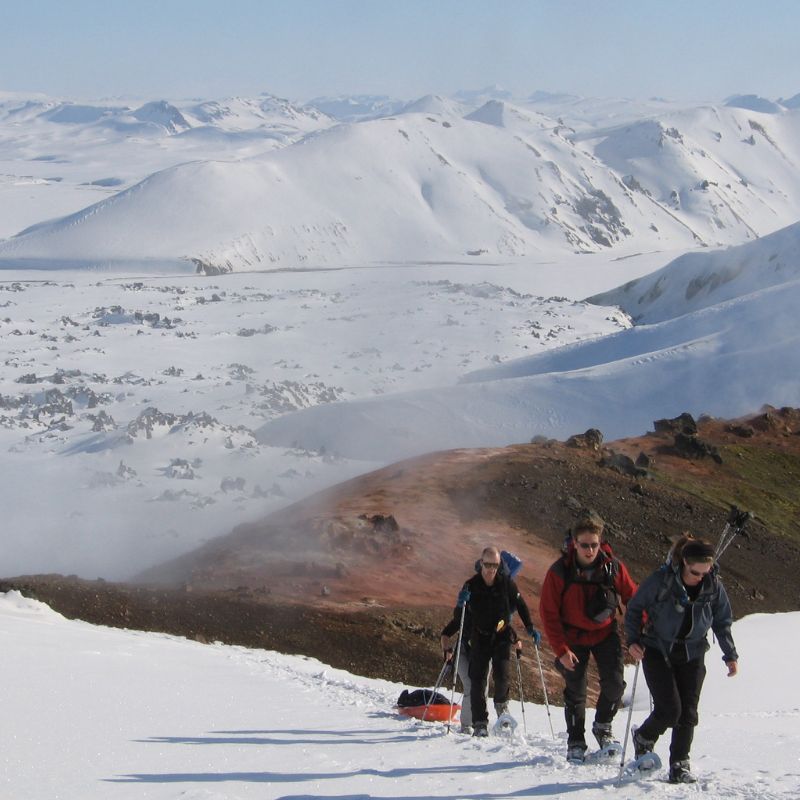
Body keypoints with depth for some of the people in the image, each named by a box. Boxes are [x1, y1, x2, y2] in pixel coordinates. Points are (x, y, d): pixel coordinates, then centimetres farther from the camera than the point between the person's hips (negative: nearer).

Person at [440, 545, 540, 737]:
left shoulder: (507, 583, -6)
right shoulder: (471, 586, -7)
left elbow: (520, 606, 8)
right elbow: (459, 616, -6)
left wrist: (530, 628, 2)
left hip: (502, 637, 0)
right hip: (479, 638, 0)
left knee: (502, 674, -15)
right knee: (477, 680, -7)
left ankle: (501, 703, 17)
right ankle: (480, 724, -4)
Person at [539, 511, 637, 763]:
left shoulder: (613, 567, -16)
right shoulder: (560, 571, -21)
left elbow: (633, 599, -2)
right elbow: (548, 613, -14)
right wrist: (561, 650, -18)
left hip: (605, 632, 1)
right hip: (573, 636, -1)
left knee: (614, 683, -11)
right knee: (575, 690, 3)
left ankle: (603, 727, 15)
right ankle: (576, 743, 19)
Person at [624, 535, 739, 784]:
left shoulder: (714, 586, -6)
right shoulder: (661, 580, -17)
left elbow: (722, 622, 7)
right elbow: (634, 608, -5)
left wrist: (730, 655, 1)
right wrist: (633, 640, -15)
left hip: (692, 654, 3)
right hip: (657, 651, -3)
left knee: (687, 712, -3)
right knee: (669, 709, -12)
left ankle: (680, 765, 9)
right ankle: (643, 738, 17)